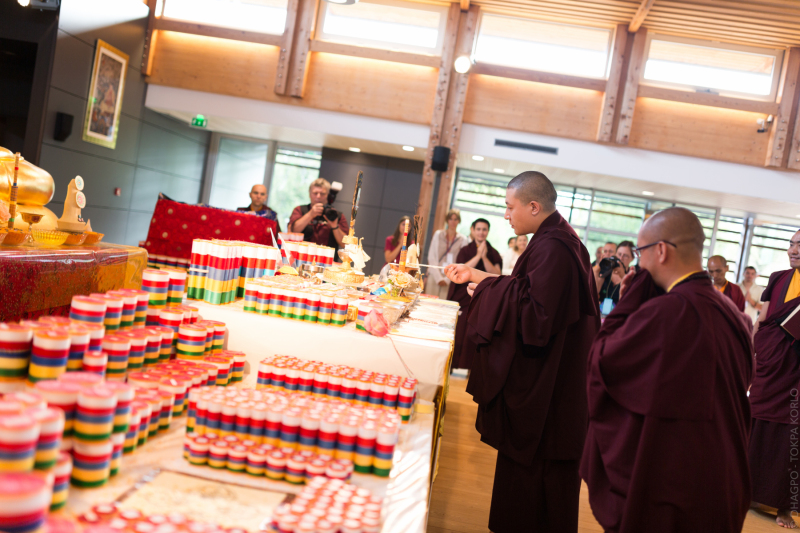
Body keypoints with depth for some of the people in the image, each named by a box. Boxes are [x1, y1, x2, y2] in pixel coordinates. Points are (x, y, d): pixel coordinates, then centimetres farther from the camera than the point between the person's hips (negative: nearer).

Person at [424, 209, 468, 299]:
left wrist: (447, 279, -9)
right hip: (435, 277, 1)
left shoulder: (463, 239, 6)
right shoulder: (438, 234, 9)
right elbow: (431, 257, 3)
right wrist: (438, 277, -8)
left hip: (450, 279, -1)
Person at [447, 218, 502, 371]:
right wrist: (478, 255, -14)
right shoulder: (465, 251, 6)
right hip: (462, 298, 0)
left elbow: (496, 274, -8)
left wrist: (484, 257, -16)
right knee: (455, 333, 0)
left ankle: (471, 367, 9)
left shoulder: (494, 254, 6)